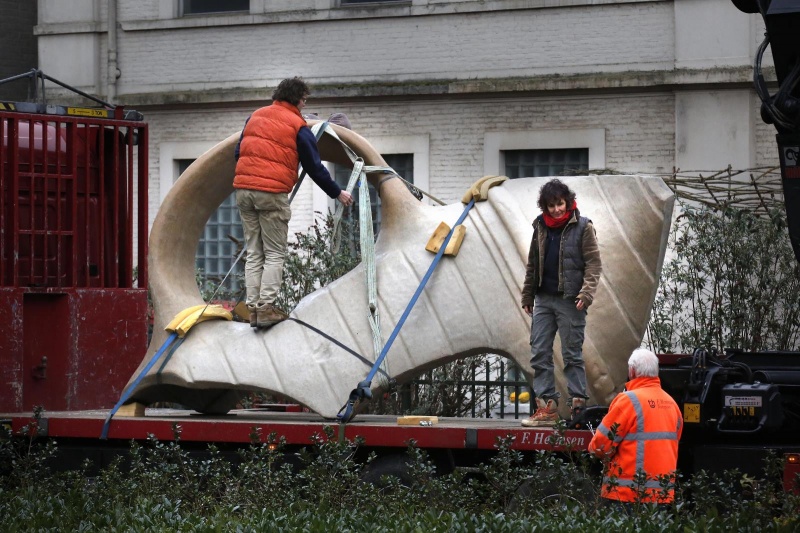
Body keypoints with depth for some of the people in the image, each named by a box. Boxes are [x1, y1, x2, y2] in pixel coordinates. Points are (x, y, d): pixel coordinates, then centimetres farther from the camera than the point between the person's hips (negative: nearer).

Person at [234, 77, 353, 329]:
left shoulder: (255, 117, 16)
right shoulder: (298, 127, -1)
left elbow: (238, 153, 20)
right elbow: (315, 168, 2)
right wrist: (337, 193, 14)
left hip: (243, 190, 6)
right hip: (272, 194, -6)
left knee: (254, 253, 10)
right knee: (275, 254, 0)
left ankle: (253, 307, 6)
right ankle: (266, 307, -8)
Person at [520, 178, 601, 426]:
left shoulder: (582, 227, -4)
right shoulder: (541, 226, 11)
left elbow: (593, 263, -6)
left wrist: (587, 292, -18)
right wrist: (527, 296, 16)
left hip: (570, 301, -5)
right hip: (543, 299, 6)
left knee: (572, 355, -2)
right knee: (539, 354, 2)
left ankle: (578, 404, 1)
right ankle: (546, 405, 5)